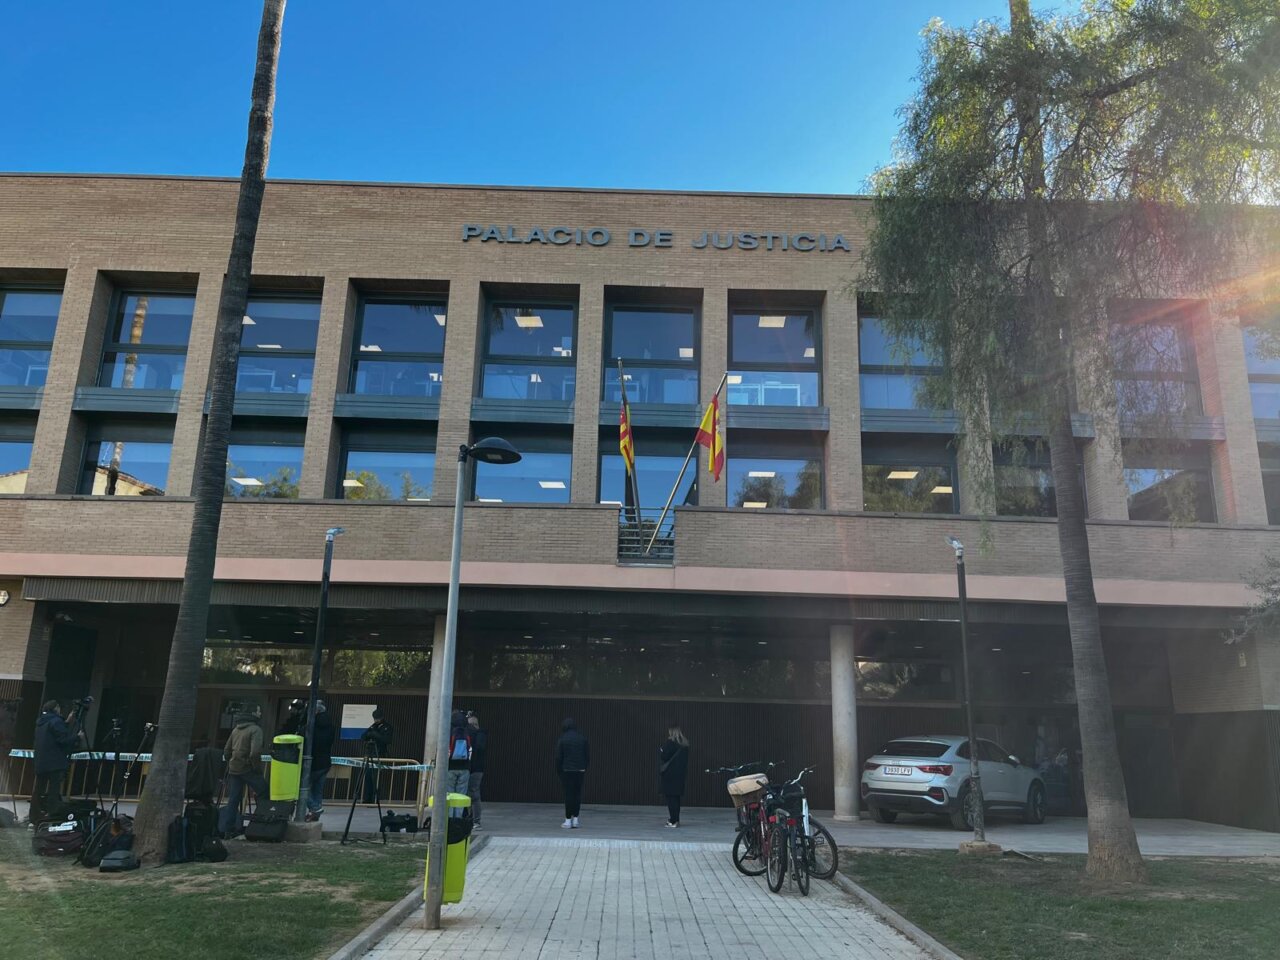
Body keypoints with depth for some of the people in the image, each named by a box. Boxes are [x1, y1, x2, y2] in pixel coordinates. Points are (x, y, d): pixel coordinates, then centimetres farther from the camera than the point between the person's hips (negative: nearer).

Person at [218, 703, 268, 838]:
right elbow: (255, 752, -21)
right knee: (264, 794, 6)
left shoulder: (236, 729, 12)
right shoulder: (255, 729, -12)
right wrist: (257, 768, -9)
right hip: (248, 769, -7)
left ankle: (228, 829, 13)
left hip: (233, 768, 7)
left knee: (233, 799, 11)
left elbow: (226, 751, 16)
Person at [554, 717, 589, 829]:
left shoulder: (562, 740, -5)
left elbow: (558, 757, -6)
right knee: (577, 794, 8)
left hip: (567, 770, -3)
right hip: (580, 770, 3)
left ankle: (568, 820, 3)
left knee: (568, 794, 1)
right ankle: (575, 819, 10)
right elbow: (588, 755, 4)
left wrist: (558, 771, 6)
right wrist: (584, 768, 14)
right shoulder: (582, 738, 3)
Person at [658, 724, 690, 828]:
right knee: (676, 797, 15)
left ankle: (673, 820, -2)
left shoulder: (670, 743, -16)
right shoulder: (684, 743, 8)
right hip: (680, 773, 7)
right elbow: (684, 758, 14)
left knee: (671, 797, -2)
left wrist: (661, 750, 3)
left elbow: (664, 756, -14)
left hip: (670, 773, -7)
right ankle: (675, 820, 21)